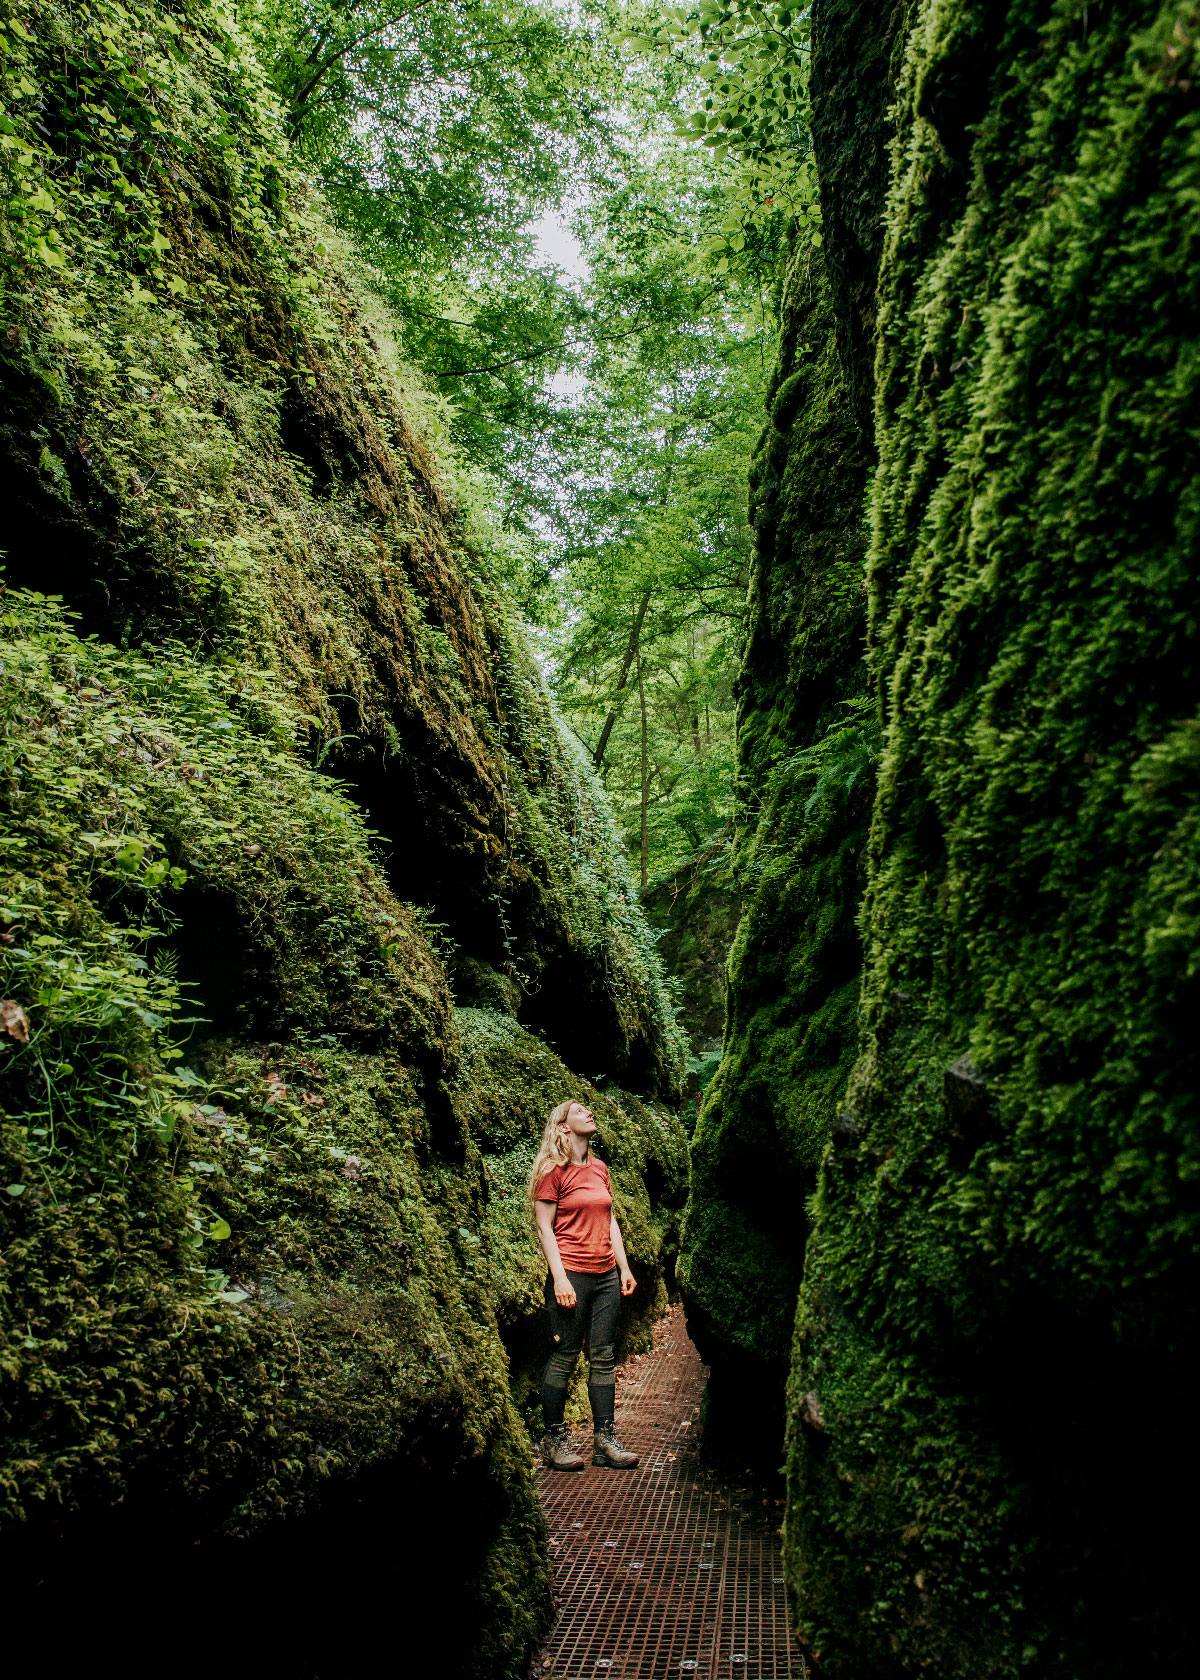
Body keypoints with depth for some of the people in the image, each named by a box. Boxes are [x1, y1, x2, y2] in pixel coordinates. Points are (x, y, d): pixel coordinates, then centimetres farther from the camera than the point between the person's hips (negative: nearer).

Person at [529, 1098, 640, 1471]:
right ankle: (554, 1440, 15)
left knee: (603, 1357, 9)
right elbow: (544, 1227, -8)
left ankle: (605, 1440, 17)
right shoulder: (553, 1171, -7)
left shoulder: (600, 1169, 13)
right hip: (571, 1275, -6)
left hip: (606, 1275, 6)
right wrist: (559, 1278, -14)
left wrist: (624, 1268, 13)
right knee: (563, 1358, 1)